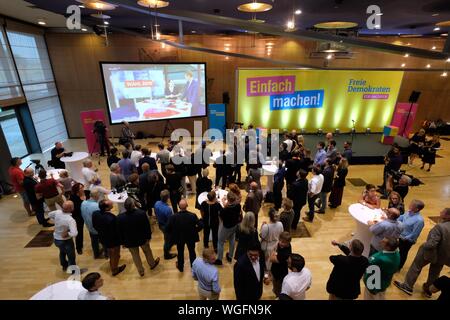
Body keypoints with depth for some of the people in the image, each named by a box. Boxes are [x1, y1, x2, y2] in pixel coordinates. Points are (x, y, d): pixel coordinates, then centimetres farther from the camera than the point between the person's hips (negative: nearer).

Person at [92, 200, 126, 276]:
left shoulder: (95, 214, -20)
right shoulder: (112, 218, -41)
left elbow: (94, 226, -1)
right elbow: (117, 231, -28)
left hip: (102, 239, 7)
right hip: (113, 241, -7)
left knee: (110, 254, 35)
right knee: (115, 256, 23)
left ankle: (112, 266, 61)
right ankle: (115, 270, 48)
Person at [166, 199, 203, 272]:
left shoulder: (173, 217, -26)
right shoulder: (192, 215, -27)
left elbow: (168, 228, -18)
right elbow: (200, 225, -21)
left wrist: (173, 234, 1)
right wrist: (195, 231, -2)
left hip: (179, 238, 0)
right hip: (191, 237, 0)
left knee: (180, 252, 26)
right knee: (192, 252, 24)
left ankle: (180, 267, 46)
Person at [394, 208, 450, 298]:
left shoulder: (440, 226, -31)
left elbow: (431, 244, -32)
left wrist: (423, 246, -14)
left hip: (430, 252, -7)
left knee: (416, 267, 13)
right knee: (435, 273, 26)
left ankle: (407, 286, 25)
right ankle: (428, 289, 46)